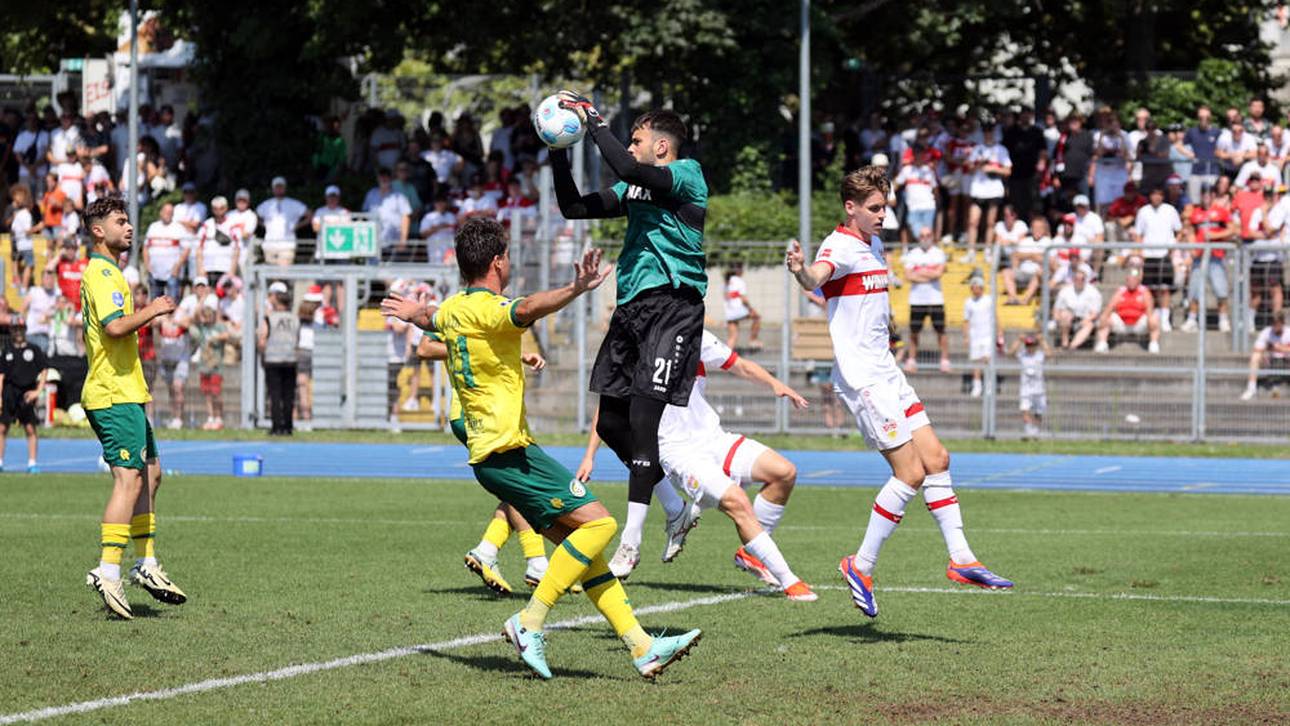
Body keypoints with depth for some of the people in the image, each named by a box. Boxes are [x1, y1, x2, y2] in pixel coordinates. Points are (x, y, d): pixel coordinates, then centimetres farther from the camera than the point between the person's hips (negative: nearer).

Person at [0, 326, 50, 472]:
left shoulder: (34, 350, 5)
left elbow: (44, 371, 4)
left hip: (26, 394, -2)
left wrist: (38, 391, -6)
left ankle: (32, 463, 1)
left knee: (30, 428, -3)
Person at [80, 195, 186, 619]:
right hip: (115, 395, -11)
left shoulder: (106, 272, 21)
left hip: (124, 393, 11)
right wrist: (152, 311, -15)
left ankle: (146, 565, 20)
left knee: (149, 473, 15)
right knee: (129, 478, -15)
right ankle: (108, 571, -19)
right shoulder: (102, 273, -13)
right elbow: (115, 326, -27)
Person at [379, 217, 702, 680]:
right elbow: (529, 309, -37)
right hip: (507, 449, -10)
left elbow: (430, 320, 40)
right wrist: (576, 290, -55)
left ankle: (642, 648, 0)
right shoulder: (486, 309, -14)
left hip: (487, 452, 10)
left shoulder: (452, 309, 14)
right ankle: (530, 622, -13)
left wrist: (413, 311, 64)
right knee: (598, 522, -14)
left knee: (581, 544, 6)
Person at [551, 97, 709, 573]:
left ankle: (631, 540, -14)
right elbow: (573, 207, 20)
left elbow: (628, 170, -22)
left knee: (642, 417, -15)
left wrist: (593, 121, -16)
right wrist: (558, 153, 11)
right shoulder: (635, 188, 19)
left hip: (672, 306, -9)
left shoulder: (686, 174, -4)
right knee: (610, 422, 7)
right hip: (631, 307, 9)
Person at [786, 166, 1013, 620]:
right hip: (861, 378, -9)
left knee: (936, 459, 8)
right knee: (910, 472, -11)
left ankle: (960, 558, 13)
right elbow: (816, 278, -39)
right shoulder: (840, 246, -14)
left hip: (886, 373, 9)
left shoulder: (870, 247, 15)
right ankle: (861, 566, -3)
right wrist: (801, 271, -60)